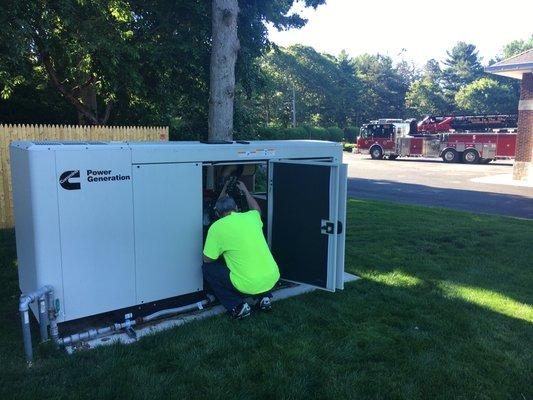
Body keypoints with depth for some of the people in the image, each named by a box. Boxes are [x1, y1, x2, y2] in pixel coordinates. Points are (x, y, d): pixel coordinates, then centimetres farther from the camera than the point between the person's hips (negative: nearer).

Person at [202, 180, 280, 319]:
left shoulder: (217, 227, -7)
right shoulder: (250, 217, 6)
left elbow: (207, 259, 3)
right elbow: (257, 209, 33)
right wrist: (245, 190, 45)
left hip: (248, 285, -6)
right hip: (272, 278, 6)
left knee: (208, 268, 13)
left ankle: (238, 306, 7)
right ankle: (264, 297, 21)